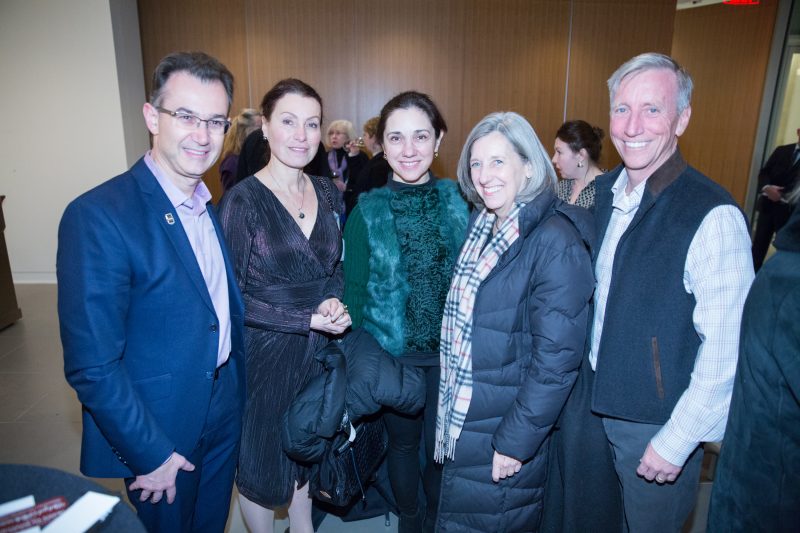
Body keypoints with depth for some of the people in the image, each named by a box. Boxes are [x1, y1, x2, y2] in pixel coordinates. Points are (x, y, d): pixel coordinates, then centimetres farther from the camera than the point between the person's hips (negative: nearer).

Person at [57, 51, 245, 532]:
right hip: (158, 438, -6)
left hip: (225, 416, 7)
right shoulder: (97, 217, -23)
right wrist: (150, 455, -16)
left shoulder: (217, 207, 1)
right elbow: (91, 366, -22)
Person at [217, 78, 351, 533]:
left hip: (320, 348, 5)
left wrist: (334, 301, -11)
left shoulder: (325, 191, 1)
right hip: (265, 353, -5)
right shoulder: (243, 200, -16)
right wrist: (308, 319, -21)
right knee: (261, 460, 15)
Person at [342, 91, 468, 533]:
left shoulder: (458, 202, -4)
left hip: (450, 349, 1)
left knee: (442, 444, 13)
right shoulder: (367, 211, -9)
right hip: (391, 351, -1)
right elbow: (354, 291, -4)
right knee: (403, 441, 19)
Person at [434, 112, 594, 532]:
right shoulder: (482, 224, 3)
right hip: (464, 418, 7)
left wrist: (516, 441, -17)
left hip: (508, 426, -7)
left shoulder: (556, 240, -21)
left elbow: (557, 356, -22)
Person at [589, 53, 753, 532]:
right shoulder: (603, 192, -1)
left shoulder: (714, 217, -22)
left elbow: (726, 353, -20)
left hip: (659, 424, -5)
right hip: (593, 404, 6)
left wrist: (675, 442, -15)